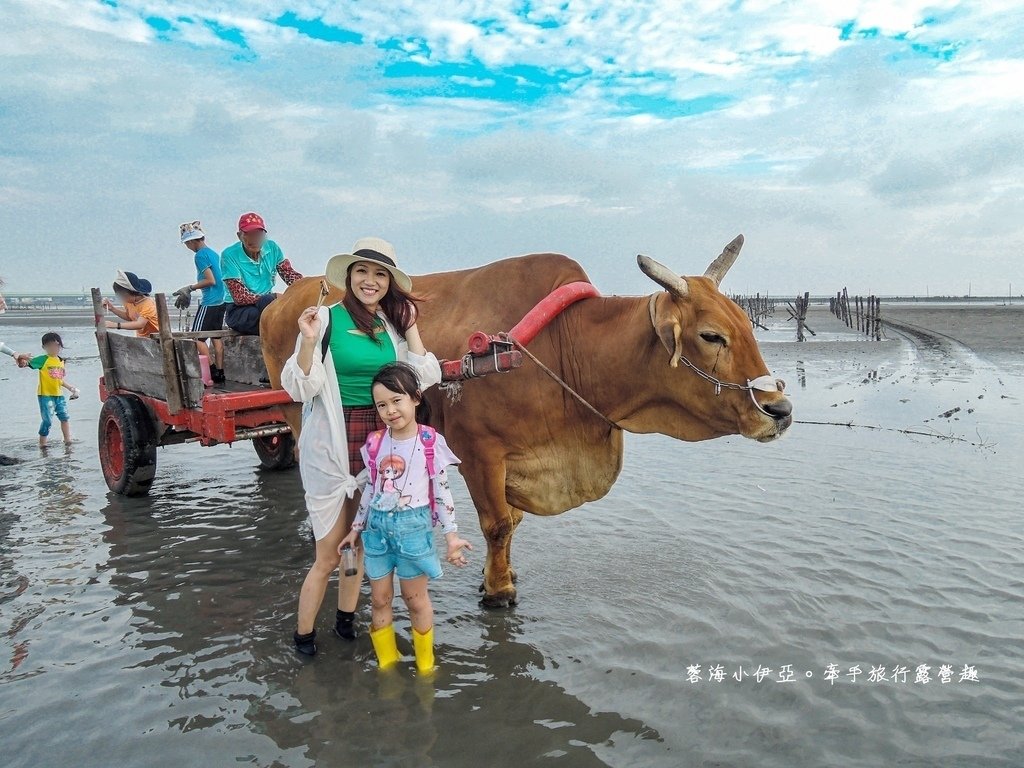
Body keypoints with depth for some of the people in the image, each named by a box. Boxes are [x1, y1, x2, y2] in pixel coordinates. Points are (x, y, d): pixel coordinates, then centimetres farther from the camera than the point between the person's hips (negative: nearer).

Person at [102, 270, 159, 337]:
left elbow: (140, 324, -37)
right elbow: (128, 317, 19)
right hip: (141, 339, 8)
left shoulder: (148, 304, -24)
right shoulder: (129, 301, 0)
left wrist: (116, 325, -43)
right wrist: (112, 308, 4)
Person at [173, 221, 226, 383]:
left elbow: (210, 280, -18)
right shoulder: (213, 253, 15)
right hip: (220, 301, 9)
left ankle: (213, 373, -5)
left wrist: (190, 288, -7)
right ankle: (220, 373, 10)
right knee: (217, 337, 10)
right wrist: (192, 288, 21)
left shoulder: (200, 255, -12)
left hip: (209, 303, -9)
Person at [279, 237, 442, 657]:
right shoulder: (326, 319, -8)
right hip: (332, 446, -4)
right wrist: (308, 341, -24)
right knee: (329, 555, 3)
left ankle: (346, 619, 38)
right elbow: (301, 388, -10)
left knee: (359, 543, 18)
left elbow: (424, 379, -2)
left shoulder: (394, 323, 5)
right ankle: (303, 635, 24)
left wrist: (410, 328, -2)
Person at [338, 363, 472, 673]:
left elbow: (441, 491, -5)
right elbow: (370, 488, 12)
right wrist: (356, 529, 15)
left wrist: (452, 535, -6)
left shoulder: (430, 443, -10)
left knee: (415, 599, 9)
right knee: (379, 598, 12)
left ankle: (425, 664, 29)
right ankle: (386, 662, 31)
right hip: (378, 525, 4)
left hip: (413, 526, -4)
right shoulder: (375, 443, 2)